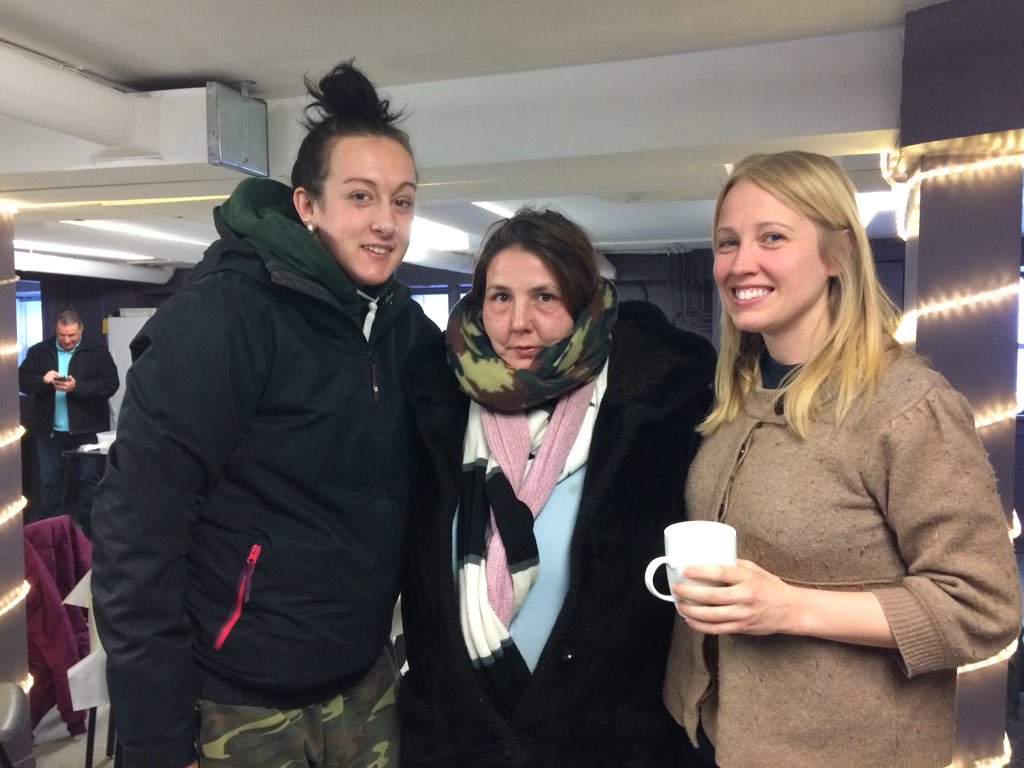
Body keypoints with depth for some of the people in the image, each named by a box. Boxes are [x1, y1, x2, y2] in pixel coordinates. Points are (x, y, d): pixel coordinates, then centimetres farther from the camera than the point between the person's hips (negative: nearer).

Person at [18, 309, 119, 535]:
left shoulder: (97, 352, -4)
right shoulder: (38, 352, 5)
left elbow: (110, 384, -11)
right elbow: (21, 380, 3)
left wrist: (77, 387, -23)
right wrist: (42, 380, -17)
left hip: (87, 429, -3)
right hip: (49, 430, 3)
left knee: (90, 480, 3)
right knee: (48, 481, 11)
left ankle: (88, 530, 14)